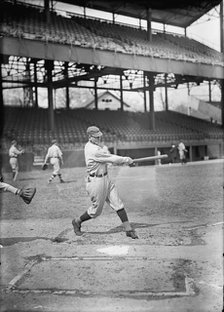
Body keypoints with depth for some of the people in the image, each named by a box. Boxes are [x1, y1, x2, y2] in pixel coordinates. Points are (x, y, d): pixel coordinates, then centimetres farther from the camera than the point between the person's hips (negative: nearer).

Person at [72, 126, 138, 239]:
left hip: (106, 178, 9)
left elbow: (109, 157, 7)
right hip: (96, 182, -9)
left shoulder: (98, 145, 5)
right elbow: (111, 159, -22)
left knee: (117, 203, 4)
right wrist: (126, 160, -8)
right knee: (96, 210, 6)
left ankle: (128, 229, 7)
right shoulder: (93, 150, -25)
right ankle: (77, 222, 30)